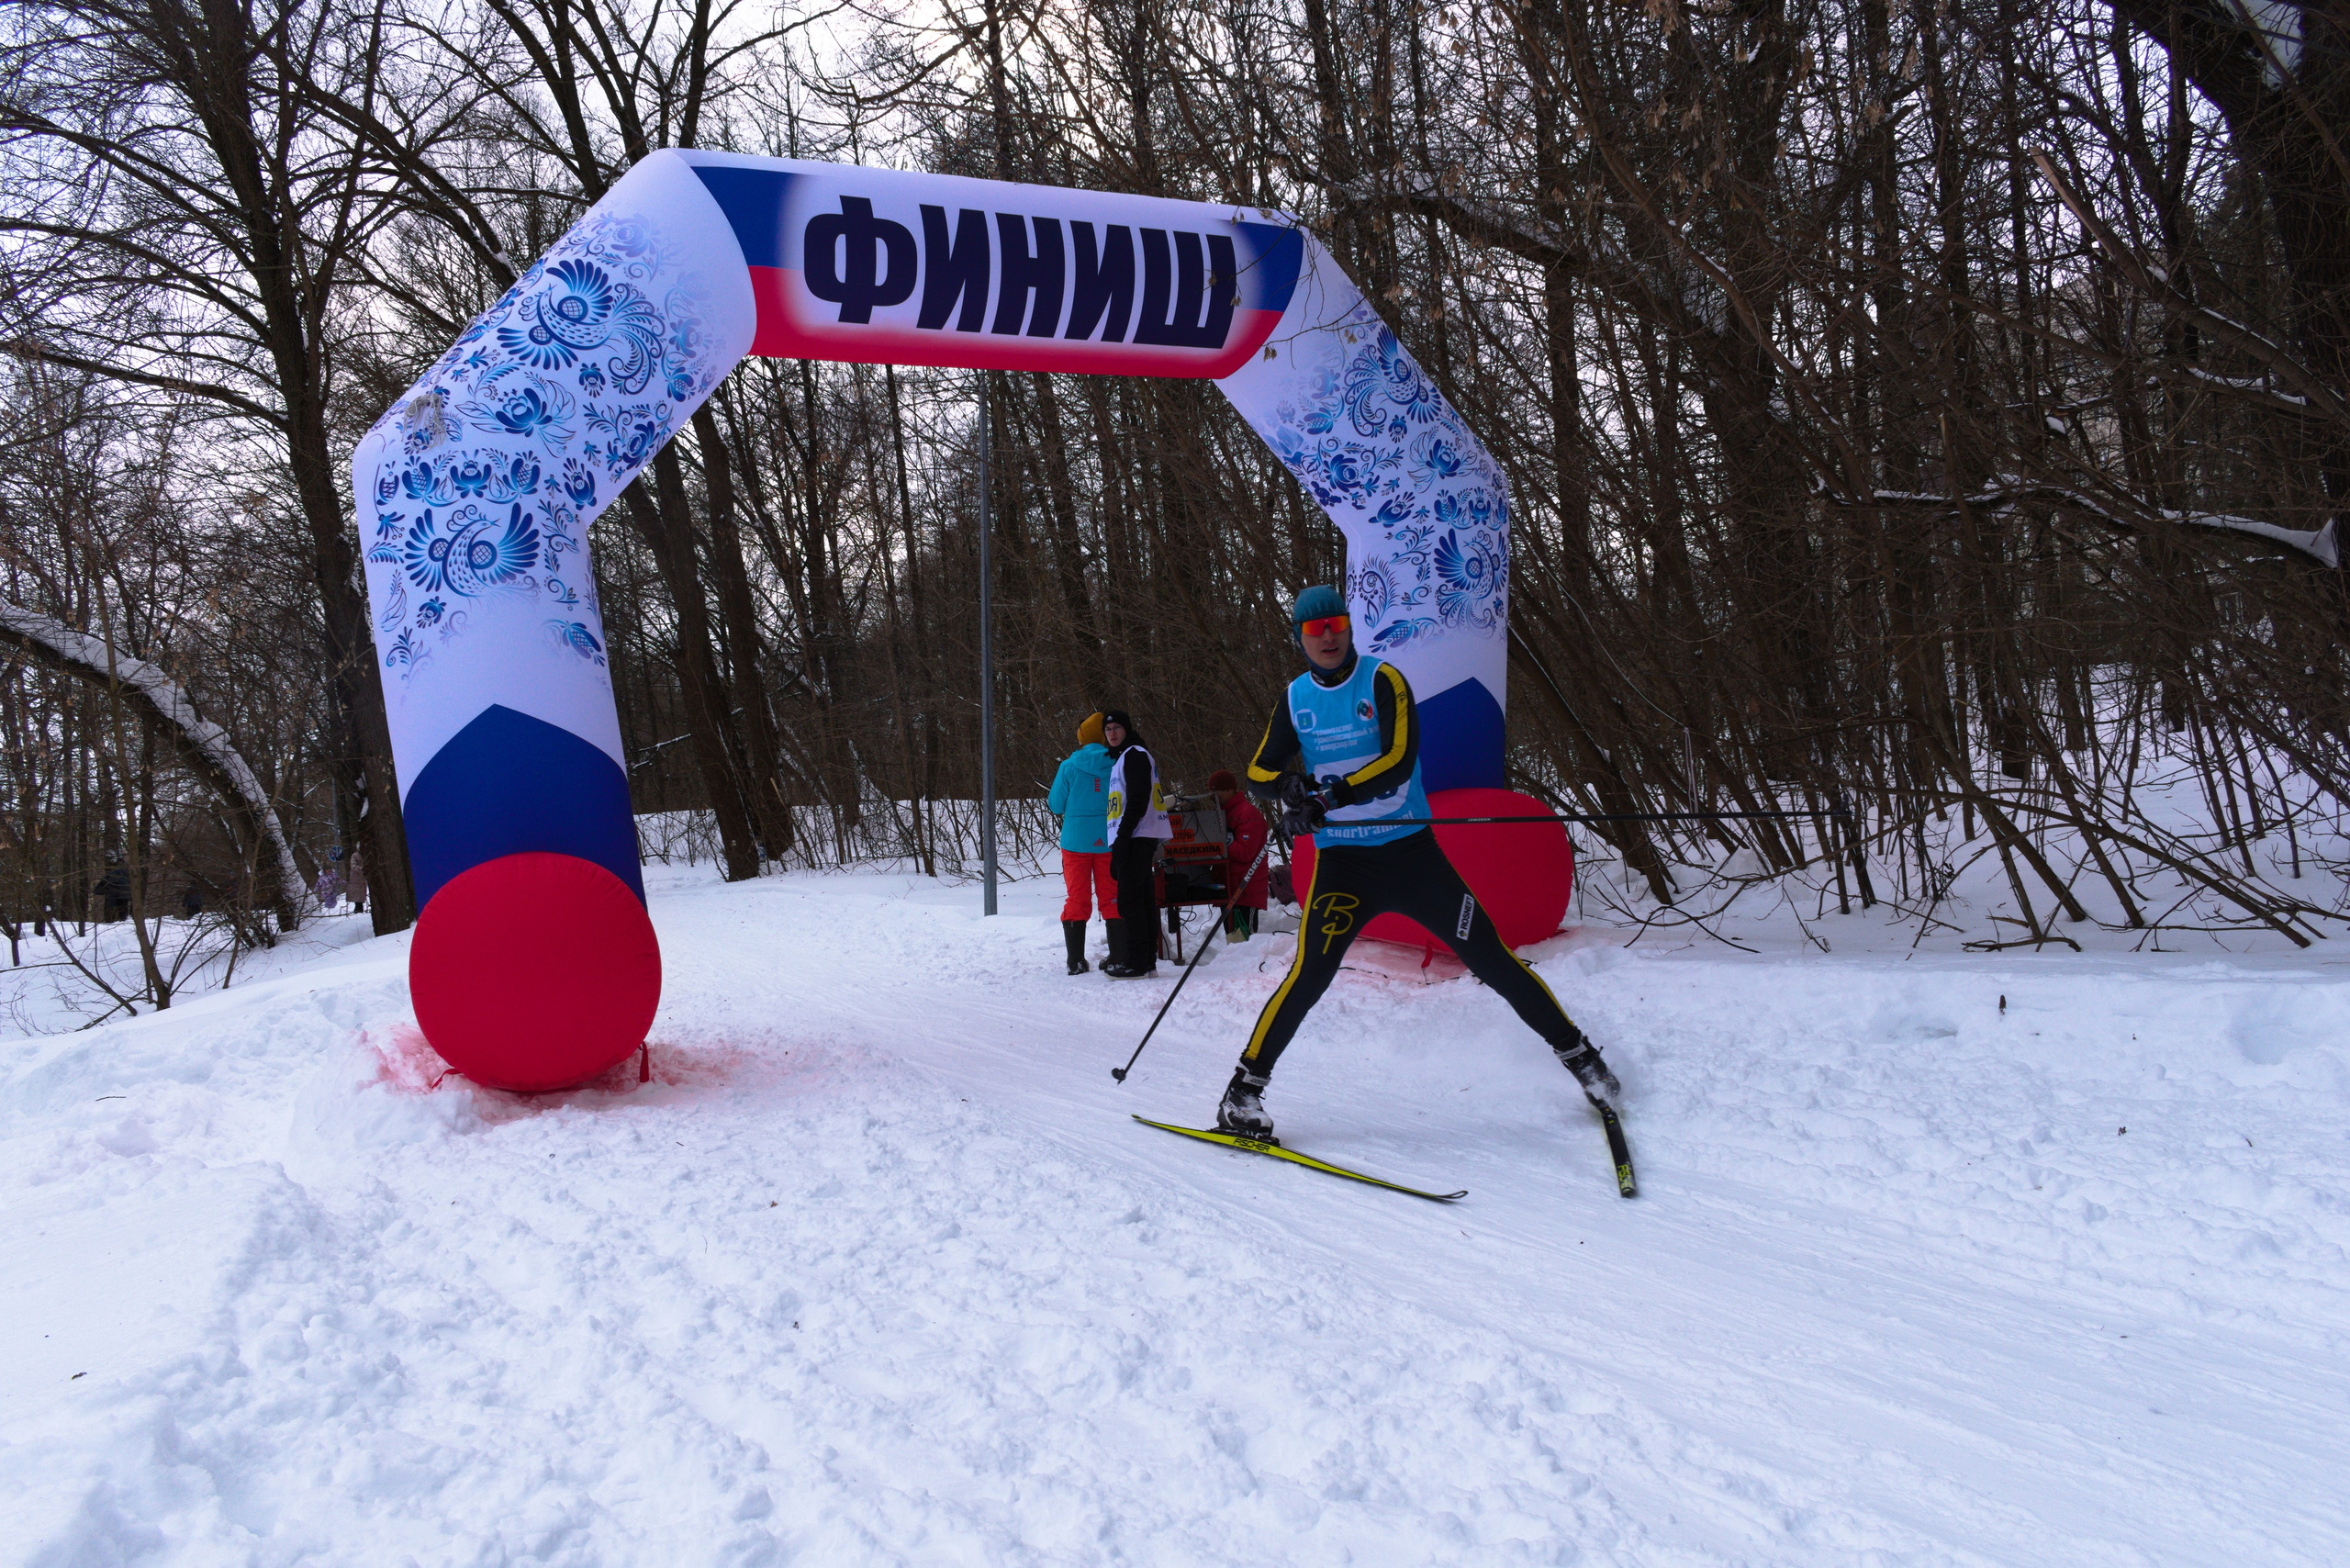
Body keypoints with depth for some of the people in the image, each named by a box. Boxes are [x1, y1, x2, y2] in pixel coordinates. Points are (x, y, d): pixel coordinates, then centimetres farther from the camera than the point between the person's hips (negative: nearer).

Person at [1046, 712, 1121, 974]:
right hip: (1109, 841, 1)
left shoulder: (1070, 766, -8)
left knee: (1077, 900, 6)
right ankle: (1118, 958, 7)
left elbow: (1056, 806, -3)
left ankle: (1075, 961, 4)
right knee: (1112, 898, 9)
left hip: (1076, 841, -1)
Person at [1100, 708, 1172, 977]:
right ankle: (1147, 960, 13)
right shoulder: (1122, 758, 23)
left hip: (1137, 835, -10)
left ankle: (1136, 962, -12)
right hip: (1138, 837, 10)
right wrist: (1119, 839, 19)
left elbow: (1137, 801, -18)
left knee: (1130, 896, -11)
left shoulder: (1135, 755, -8)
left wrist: (1122, 836, -21)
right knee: (1142, 896, 10)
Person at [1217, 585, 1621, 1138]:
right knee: (1310, 975, -16)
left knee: (1491, 958, 1)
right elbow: (1259, 776, 6)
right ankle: (1244, 1089, -6)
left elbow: (1399, 761, -17)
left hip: (1411, 850, -1)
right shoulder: (1295, 699, 6)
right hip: (1342, 861, 1)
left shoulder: (1382, 681, -5)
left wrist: (1329, 797, -28)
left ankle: (1577, 1054, 18)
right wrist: (1293, 787, -18)